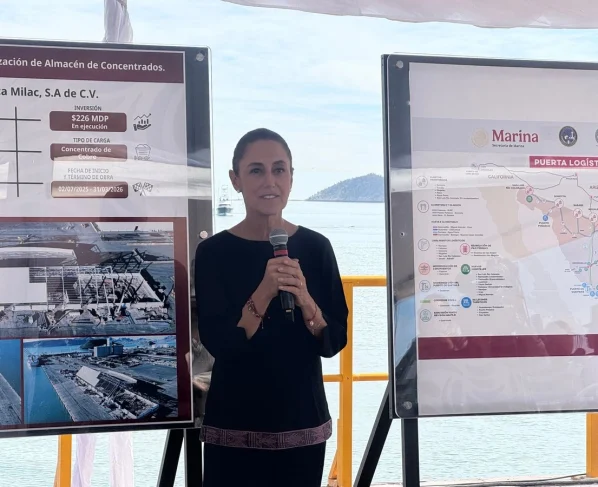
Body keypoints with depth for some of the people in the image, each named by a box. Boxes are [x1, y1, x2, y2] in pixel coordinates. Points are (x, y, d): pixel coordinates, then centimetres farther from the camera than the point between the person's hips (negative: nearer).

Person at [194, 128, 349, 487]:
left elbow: (334, 342, -2)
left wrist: (305, 299, -19)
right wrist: (264, 293, -24)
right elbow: (217, 343, -12)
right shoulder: (214, 251, -6)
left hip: (302, 425, 2)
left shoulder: (316, 247, -1)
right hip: (233, 428, -2)